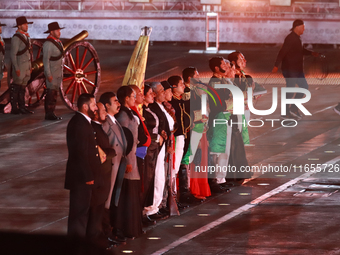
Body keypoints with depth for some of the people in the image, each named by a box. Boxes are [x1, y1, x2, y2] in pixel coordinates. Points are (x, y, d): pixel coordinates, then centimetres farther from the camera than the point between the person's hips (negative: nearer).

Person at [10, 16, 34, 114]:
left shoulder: (26, 36, 13)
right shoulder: (16, 38, -15)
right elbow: (13, 54, -17)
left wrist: (30, 66, 16)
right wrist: (16, 68, -19)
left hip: (26, 65, 8)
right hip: (19, 66, -8)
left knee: (23, 87, 11)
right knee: (17, 87, -4)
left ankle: (22, 107, 16)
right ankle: (14, 108, 1)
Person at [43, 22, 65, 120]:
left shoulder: (58, 42, 14)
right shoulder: (48, 44, -15)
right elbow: (46, 60, -18)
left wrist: (61, 73, 20)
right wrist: (48, 74, -22)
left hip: (58, 72, 9)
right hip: (52, 72, -9)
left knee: (55, 93, 11)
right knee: (51, 93, -10)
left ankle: (51, 113, 15)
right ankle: (49, 114, -9)